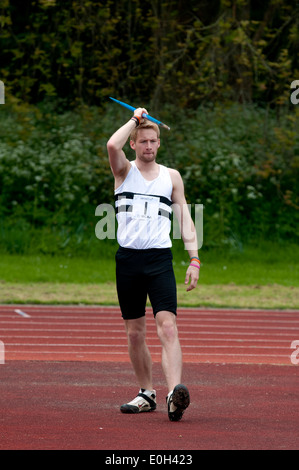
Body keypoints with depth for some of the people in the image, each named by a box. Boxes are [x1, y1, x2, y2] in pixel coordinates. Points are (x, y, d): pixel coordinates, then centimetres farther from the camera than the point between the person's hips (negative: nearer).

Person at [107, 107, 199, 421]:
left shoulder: (171, 176, 11)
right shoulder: (125, 171, 7)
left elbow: (185, 218, 10)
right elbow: (112, 145, -15)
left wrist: (194, 258, 0)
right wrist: (136, 118, -2)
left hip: (160, 259, -1)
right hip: (128, 259, 1)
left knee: (168, 327, -17)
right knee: (134, 333, 7)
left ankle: (175, 393, -31)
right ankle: (147, 393, 20)